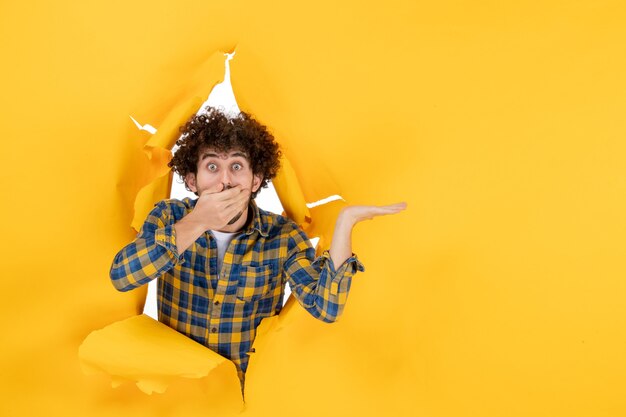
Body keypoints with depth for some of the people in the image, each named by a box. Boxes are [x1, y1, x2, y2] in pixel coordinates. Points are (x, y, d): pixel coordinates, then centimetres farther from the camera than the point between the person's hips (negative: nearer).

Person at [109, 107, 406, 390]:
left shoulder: (282, 235, -9)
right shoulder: (169, 216, -7)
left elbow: (326, 308, -20)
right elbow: (120, 277, -22)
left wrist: (345, 221, -28)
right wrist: (195, 224, -31)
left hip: (252, 384, -1)